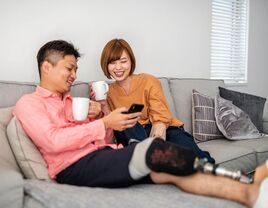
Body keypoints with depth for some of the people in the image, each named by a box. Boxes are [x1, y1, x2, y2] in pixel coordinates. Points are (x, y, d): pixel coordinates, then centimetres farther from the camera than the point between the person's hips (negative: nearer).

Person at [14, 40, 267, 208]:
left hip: (105, 156, 7)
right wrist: (104, 123, -12)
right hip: (75, 168, -7)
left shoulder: (71, 101, 27)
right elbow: (53, 141, -14)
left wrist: (98, 116, 0)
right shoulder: (28, 103, 6)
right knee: (154, 150, -27)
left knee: (166, 169, -20)